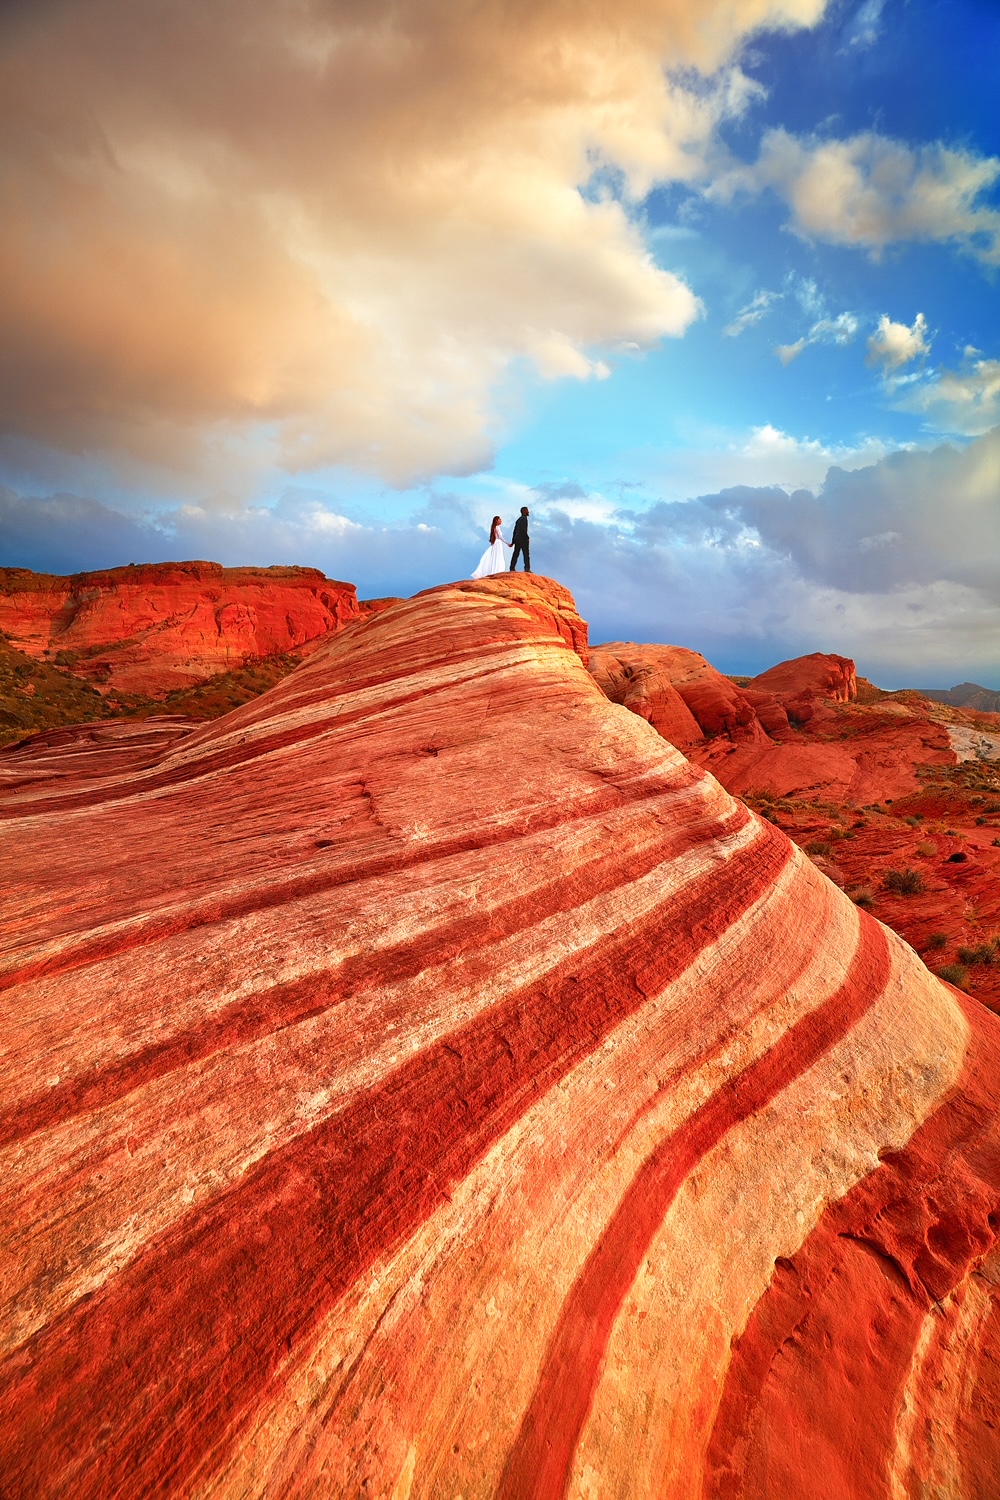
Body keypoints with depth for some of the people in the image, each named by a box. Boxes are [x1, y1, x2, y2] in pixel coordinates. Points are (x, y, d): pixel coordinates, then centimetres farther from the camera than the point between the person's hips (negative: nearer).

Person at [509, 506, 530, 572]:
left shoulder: (518, 519, 22)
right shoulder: (524, 518, -5)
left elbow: (514, 531, 21)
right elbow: (523, 529, -20)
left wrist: (513, 541, 20)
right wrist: (527, 537, -16)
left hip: (516, 539, 9)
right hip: (522, 539, -9)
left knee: (516, 554, 6)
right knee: (526, 554, -10)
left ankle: (512, 568, 3)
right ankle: (527, 568, -18)